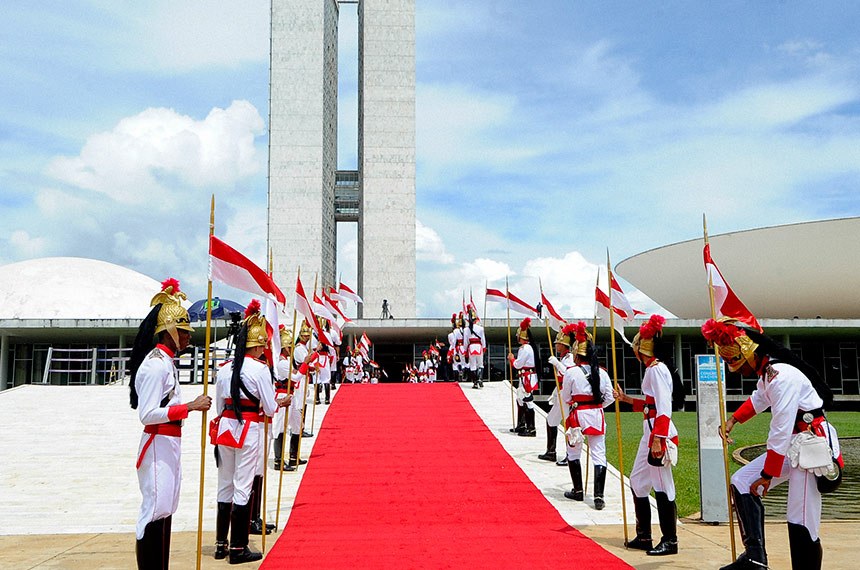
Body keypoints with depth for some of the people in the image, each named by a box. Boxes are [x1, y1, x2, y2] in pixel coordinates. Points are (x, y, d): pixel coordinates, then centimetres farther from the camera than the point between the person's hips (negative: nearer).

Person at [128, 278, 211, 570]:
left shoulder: (166, 362, 12)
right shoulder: (155, 365, -18)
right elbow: (147, 414, -24)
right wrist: (190, 407, -25)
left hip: (170, 444, 11)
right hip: (158, 445, -11)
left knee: (165, 510, 16)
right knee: (155, 511, -7)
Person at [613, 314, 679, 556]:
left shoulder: (657, 369, -14)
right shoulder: (652, 369, 15)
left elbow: (664, 408, -20)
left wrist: (658, 440, -25)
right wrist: (627, 399, 25)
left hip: (659, 434, -11)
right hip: (650, 432, 11)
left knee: (662, 486, -3)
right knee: (637, 482, 16)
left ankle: (670, 541, 7)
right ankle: (643, 536, 24)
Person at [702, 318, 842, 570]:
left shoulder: (782, 377, -25)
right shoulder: (766, 373, 5)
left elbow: (781, 432, -24)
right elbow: (759, 399, 30)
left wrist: (767, 475, -18)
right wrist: (733, 420, 23)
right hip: (791, 445, 10)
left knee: (801, 522, -10)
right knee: (741, 482, 4)